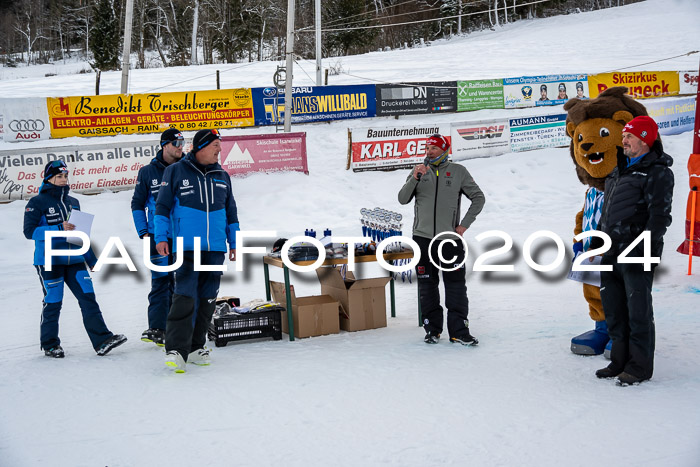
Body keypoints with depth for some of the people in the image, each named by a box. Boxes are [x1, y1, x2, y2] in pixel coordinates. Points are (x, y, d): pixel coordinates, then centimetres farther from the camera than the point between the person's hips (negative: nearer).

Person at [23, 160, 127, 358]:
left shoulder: (73, 202, 16)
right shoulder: (37, 202, -2)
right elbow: (30, 231, -11)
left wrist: (91, 258, 20)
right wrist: (59, 229, -21)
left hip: (74, 260, 5)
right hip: (49, 261, -5)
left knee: (88, 297, -5)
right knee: (53, 302, 0)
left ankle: (102, 341, -8)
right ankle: (49, 344, 17)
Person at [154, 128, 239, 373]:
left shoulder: (222, 176, 14)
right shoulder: (176, 172, 2)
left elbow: (231, 212, 21)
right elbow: (162, 206, 4)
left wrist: (234, 242, 18)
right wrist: (161, 237, -4)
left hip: (216, 249, 5)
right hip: (187, 247, -5)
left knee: (207, 300, 7)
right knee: (185, 298, -15)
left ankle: (196, 347, 17)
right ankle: (176, 350, -13)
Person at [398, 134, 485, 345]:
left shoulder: (458, 171, 3)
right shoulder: (419, 171, 7)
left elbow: (478, 197, 9)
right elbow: (403, 199, 0)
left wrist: (464, 224, 0)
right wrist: (414, 179, -16)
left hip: (450, 238, -1)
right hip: (423, 237, 2)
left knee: (456, 285, -3)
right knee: (427, 285, 6)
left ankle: (459, 331, 2)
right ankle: (432, 328, 16)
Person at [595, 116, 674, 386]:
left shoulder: (658, 173, -8)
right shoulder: (619, 170, 18)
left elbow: (659, 216, -15)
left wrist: (642, 248, -21)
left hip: (637, 257, -8)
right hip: (612, 254, 8)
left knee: (638, 312, -2)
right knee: (614, 312, 13)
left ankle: (640, 367, 9)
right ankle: (620, 361, 25)